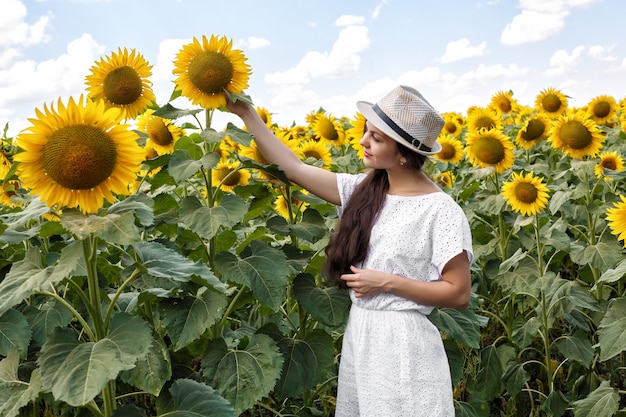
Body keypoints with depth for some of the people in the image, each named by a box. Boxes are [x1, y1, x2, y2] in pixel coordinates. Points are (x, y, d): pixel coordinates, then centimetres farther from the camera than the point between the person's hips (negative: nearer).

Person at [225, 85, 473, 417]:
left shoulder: (441, 212, -14)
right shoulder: (363, 190, 2)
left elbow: (459, 294, -12)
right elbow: (294, 169, 4)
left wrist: (386, 282, -16)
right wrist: (246, 114, 4)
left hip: (404, 344, -5)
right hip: (358, 334, 6)